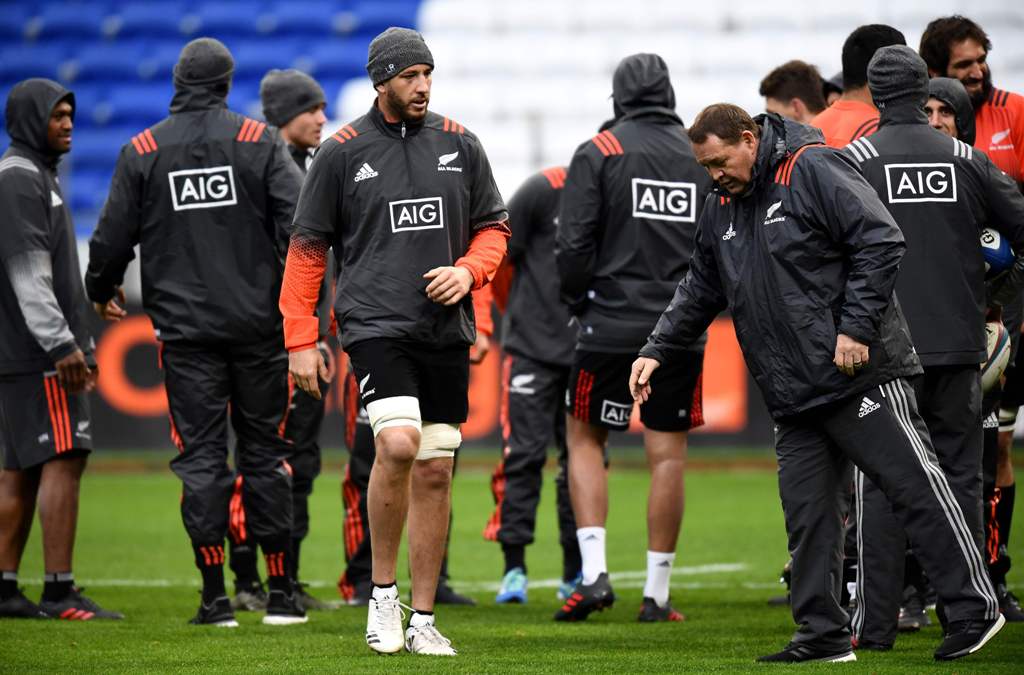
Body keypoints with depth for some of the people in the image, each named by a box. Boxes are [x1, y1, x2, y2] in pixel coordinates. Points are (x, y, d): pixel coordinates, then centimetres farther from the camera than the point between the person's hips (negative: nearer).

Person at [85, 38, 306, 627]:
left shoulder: (142, 152, 1)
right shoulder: (259, 141, -1)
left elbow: (114, 236, 6)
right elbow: (299, 221, -10)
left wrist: (103, 290, 25)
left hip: (184, 329, 0)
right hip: (258, 324, 0)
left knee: (202, 456, 2)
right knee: (265, 452, 7)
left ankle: (216, 596, -3)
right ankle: (281, 594, 7)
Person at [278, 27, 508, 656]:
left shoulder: (460, 144, 8)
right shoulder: (343, 152, 0)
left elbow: (493, 227, 17)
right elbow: (307, 248, 5)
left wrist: (468, 271, -4)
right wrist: (300, 340, 0)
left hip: (446, 331, 4)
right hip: (375, 323, -4)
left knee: (435, 470, 4)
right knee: (398, 444, -24)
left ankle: (423, 620, 12)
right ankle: (382, 590, -5)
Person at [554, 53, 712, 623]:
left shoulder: (599, 154, -4)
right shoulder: (705, 155, 6)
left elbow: (574, 244, -8)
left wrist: (579, 300, 9)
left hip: (612, 325, -2)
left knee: (586, 439, 12)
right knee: (669, 455, 6)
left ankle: (594, 571, -2)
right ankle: (658, 593, 7)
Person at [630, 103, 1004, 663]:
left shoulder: (813, 170, -9)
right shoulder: (721, 209, 15)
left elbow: (881, 243, -15)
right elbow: (698, 292, 26)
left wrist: (856, 328, -18)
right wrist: (657, 350, 15)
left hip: (861, 374, -8)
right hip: (793, 396, 8)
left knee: (915, 487, -4)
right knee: (807, 516, 5)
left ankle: (974, 611, 1)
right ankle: (823, 634, 11)